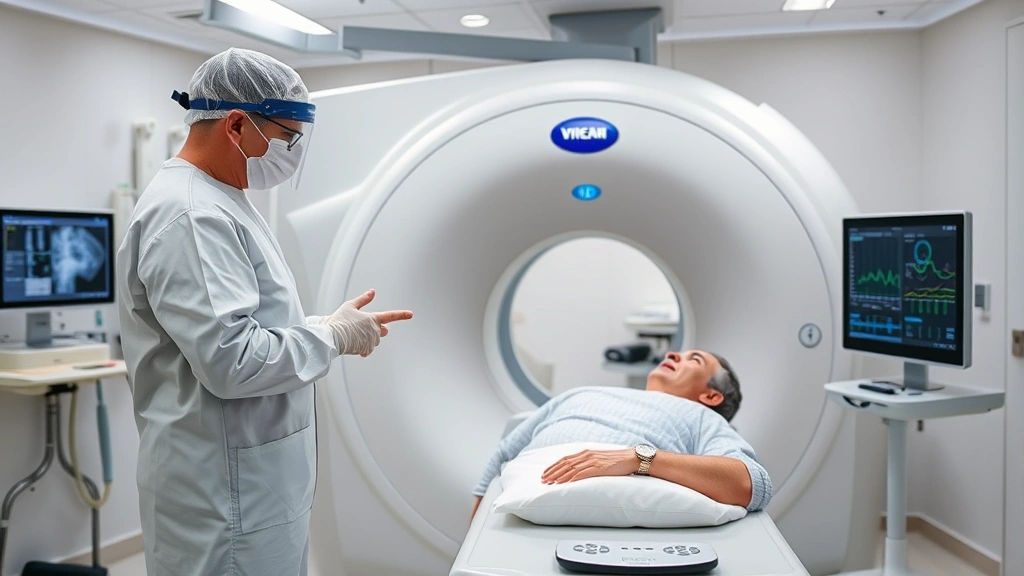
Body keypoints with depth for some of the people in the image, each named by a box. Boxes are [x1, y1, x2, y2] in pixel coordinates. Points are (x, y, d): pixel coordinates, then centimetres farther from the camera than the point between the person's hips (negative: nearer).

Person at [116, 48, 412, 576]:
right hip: (227, 496, -10)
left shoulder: (214, 202, 12)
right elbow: (231, 361, -27)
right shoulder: (190, 216, -20)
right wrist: (336, 335, -13)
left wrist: (331, 329, 7)